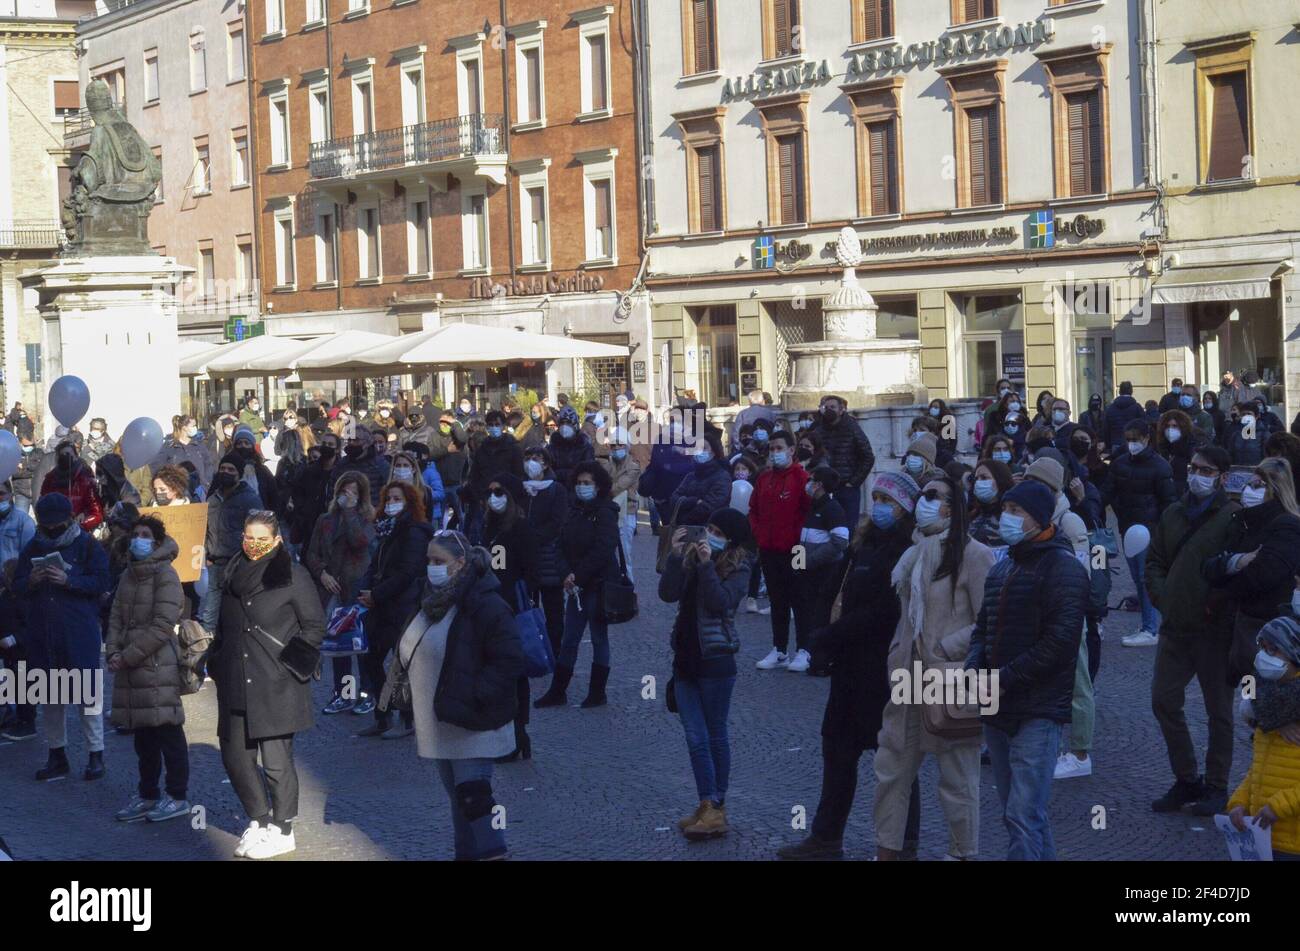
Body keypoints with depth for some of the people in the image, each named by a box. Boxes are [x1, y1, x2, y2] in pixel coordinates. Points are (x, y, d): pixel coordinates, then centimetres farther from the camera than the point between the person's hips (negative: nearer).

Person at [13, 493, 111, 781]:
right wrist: (30, 581, -10)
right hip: (43, 635, 5)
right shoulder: (34, 548, 13)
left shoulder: (88, 546, 0)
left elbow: (101, 583, -7)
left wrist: (68, 580, -20)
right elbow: (16, 585, 12)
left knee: (88, 692, -4)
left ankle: (96, 755, 3)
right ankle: (57, 755, 18)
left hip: (80, 634, -5)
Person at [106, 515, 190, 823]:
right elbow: (116, 618, 16)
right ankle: (147, 795, 21)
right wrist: (113, 652, -3)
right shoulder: (128, 576, 16)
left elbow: (162, 626, -15)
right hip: (131, 668, 8)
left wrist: (128, 656, -15)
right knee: (143, 734, 13)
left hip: (159, 665, -8)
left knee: (167, 731, -3)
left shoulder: (165, 575, -9)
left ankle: (178, 797, 4)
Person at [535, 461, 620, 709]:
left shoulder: (605, 513, -11)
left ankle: (597, 693, 14)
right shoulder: (576, 511, 9)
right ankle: (556, 692, 13)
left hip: (597, 584, -6)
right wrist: (568, 576, -6)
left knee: (599, 639, 5)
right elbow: (565, 545, 9)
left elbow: (602, 550, -20)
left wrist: (577, 575, -19)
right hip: (576, 585, 6)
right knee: (569, 640, 9)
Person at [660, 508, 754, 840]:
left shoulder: (737, 568, -5)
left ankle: (716, 808, 9)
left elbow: (721, 603, -21)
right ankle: (708, 806, 6)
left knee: (715, 735, 4)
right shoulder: (690, 557, 7)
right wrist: (675, 556, -13)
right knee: (696, 738, 3)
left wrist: (706, 565, -24)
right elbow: (667, 594, -4)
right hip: (685, 657, 5)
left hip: (715, 661, -5)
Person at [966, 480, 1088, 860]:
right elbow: (983, 626, 21)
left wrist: (1004, 679, -17)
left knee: (1024, 815, -14)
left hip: (1038, 711, -9)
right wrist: (975, 669, 1)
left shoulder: (1063, 568, -9)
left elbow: (1059, 641, -17)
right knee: (1022, 813, 15)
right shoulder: (1004, 567, 18)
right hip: (997, 710, 9)